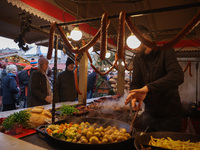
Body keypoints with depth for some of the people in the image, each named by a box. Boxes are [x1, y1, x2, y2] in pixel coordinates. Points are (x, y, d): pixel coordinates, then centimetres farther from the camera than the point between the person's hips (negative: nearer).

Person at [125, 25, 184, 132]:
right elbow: (135, 83, 0)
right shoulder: (137, 59, 5)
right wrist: (135, 95, -23)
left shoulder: (166, 51, -11)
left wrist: (147, 87, -36)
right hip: (149, 113, 5)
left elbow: (178, 76, -27)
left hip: (169, 115, -4)